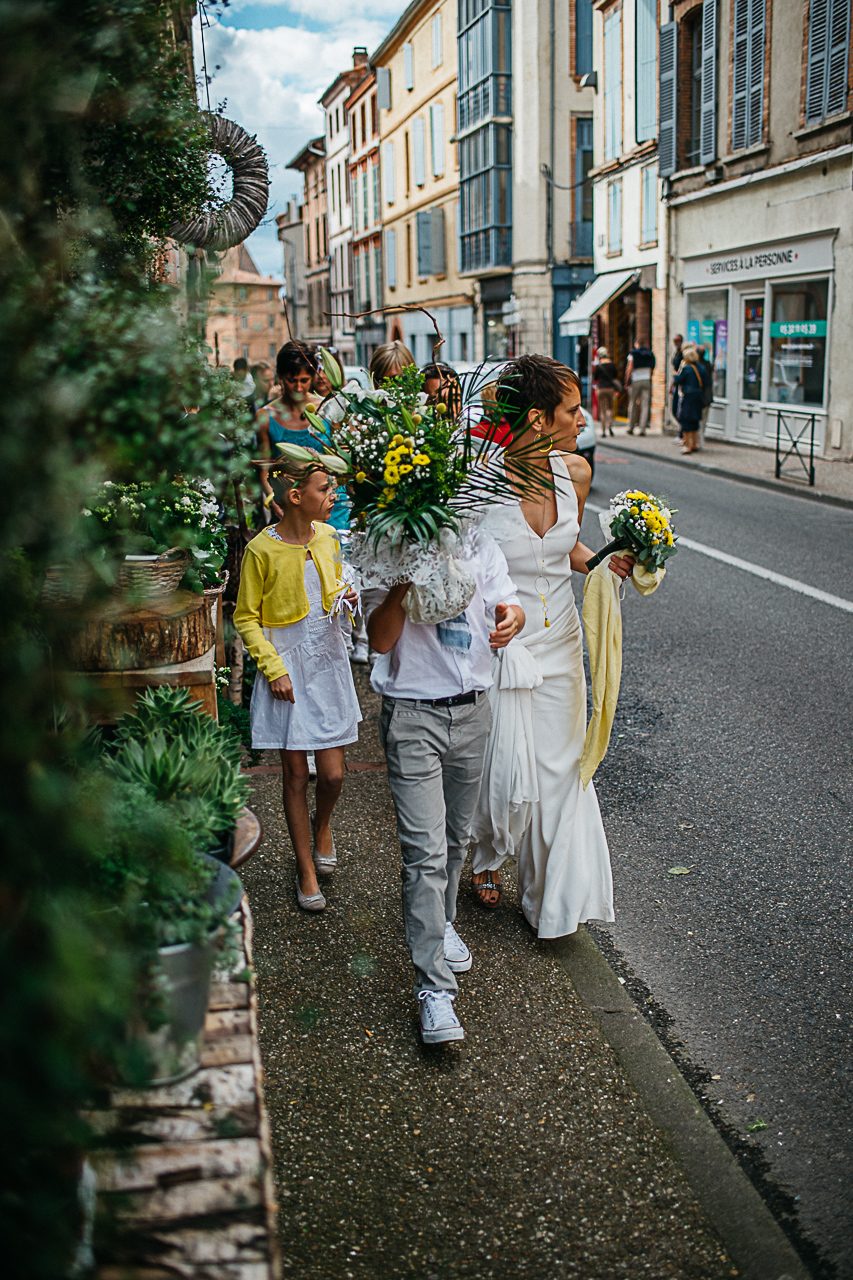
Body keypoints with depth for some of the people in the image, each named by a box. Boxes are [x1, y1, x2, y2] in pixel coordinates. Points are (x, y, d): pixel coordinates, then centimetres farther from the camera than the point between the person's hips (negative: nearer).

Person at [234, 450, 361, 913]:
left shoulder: (327, 537, 1)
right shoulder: (262, 550, -13)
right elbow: (246, 618, -5)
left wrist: (346, 596, -3)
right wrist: (273, 668, -12)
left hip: (328, 662, 4)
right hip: (287, 668, -4)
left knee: (333, 774, 2)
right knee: (295, 774, 5)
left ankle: (321, 826, 37)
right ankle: (307, 871, 21)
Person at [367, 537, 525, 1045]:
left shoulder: (481, 547, 4)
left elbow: (508, 604, -3)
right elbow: (381, 640, -11)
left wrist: (513, 616, -27)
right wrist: (403, 586, -27)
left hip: (472, 712, 5)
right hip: (413, 715, -4)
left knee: (457, 836, 21)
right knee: (425, 852, -9)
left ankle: (442, 923, 47)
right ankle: (435, 989, -5)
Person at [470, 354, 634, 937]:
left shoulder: (574, 471, -3)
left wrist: (606, 561, -3)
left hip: (559, 642, 5)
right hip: (498, 644, -5)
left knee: (560, 769, 9)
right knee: (504, 769, 2)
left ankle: (553, 897, 28)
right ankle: (489, 856, 37)